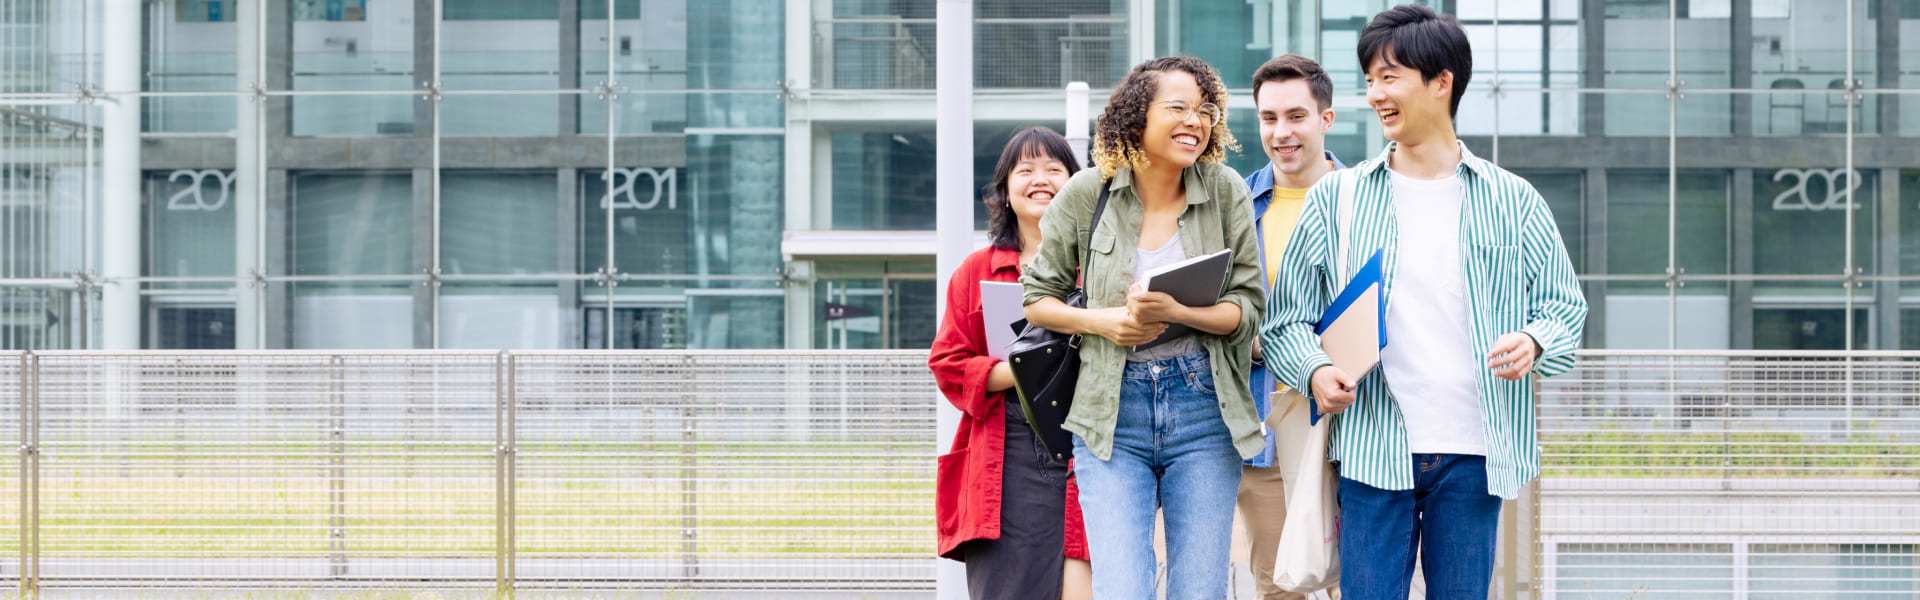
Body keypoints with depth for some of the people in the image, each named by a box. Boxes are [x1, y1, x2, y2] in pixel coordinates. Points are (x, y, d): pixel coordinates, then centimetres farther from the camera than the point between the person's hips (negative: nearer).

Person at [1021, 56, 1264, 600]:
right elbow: (1037, 297, 9)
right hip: (1111, 413, -1)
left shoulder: (1226, 191, 0)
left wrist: (1176, 311, -18)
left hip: (1203, 409, 1)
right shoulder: (1086, 194, 0)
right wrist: (1101, 321, -9)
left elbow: (1249, 307, 0)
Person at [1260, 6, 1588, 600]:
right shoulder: (1335, 199, 8)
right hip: (1372, 446, 0)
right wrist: (1316, 370, -12)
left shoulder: (1512, 201, 8)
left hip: (1473, 452, 0)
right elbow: (1286, 315, 9)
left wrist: (1534, 341, -12)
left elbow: (1565, 306, 10)